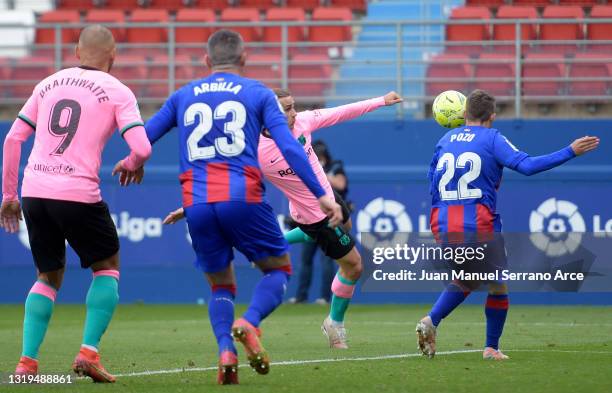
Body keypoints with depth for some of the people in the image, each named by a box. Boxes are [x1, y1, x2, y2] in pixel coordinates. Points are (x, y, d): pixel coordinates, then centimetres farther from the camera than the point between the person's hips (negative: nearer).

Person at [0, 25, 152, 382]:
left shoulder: (48, 84, 15)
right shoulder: (117, 92, 2)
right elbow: (142, 148, -9)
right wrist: (132, 165, 14)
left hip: (34, 192, 4)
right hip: (79, 193, -4)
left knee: (48, 276, 21)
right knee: (107, 267, 17)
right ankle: (89, 352, 3)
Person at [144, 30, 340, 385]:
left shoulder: (183, 96, 17)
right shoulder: (258, 93, 9)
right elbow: (289, 147, 0)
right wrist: (321, 195, 0)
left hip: (197, 204, 3)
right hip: (242, 198, -3)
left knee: (221, 285, 18)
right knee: (279, 268, 15)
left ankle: (226, 351, -8)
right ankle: (249, 323, -14)